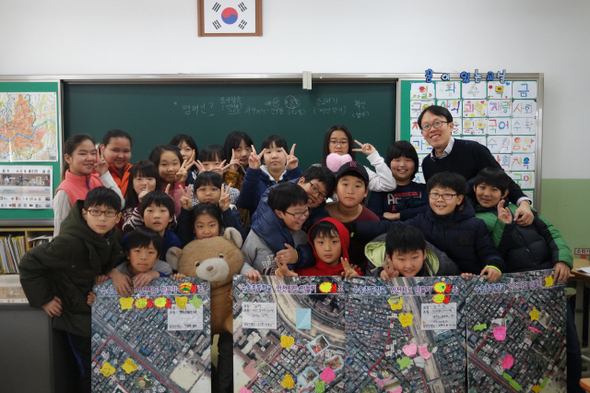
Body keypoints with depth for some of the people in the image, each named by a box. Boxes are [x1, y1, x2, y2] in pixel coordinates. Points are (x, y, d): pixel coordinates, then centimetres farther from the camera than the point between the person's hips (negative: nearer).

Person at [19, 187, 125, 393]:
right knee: (90, 370, 2)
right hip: (77, 316, -6)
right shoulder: (70, 242, -29)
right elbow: (29, 264, -20)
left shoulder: (114, 236, -8)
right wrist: (43, 299, -15)